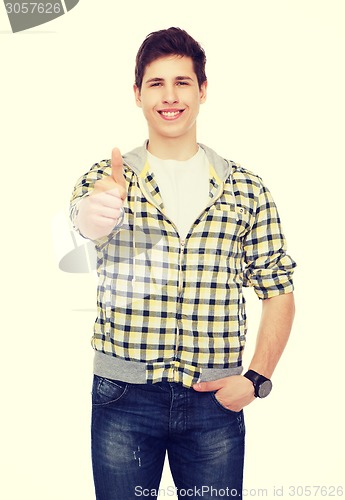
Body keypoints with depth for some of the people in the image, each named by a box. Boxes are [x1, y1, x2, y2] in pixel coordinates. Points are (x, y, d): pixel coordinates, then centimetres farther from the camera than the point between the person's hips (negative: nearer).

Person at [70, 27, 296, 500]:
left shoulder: (247, 189, 3)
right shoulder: (107, 178, 1)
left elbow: (278, 292, 6)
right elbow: (81, 220, -22)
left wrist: (258, 377, -4)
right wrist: (96, 212, -45)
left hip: (216, 404, 1)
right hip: (123, 399, 0)